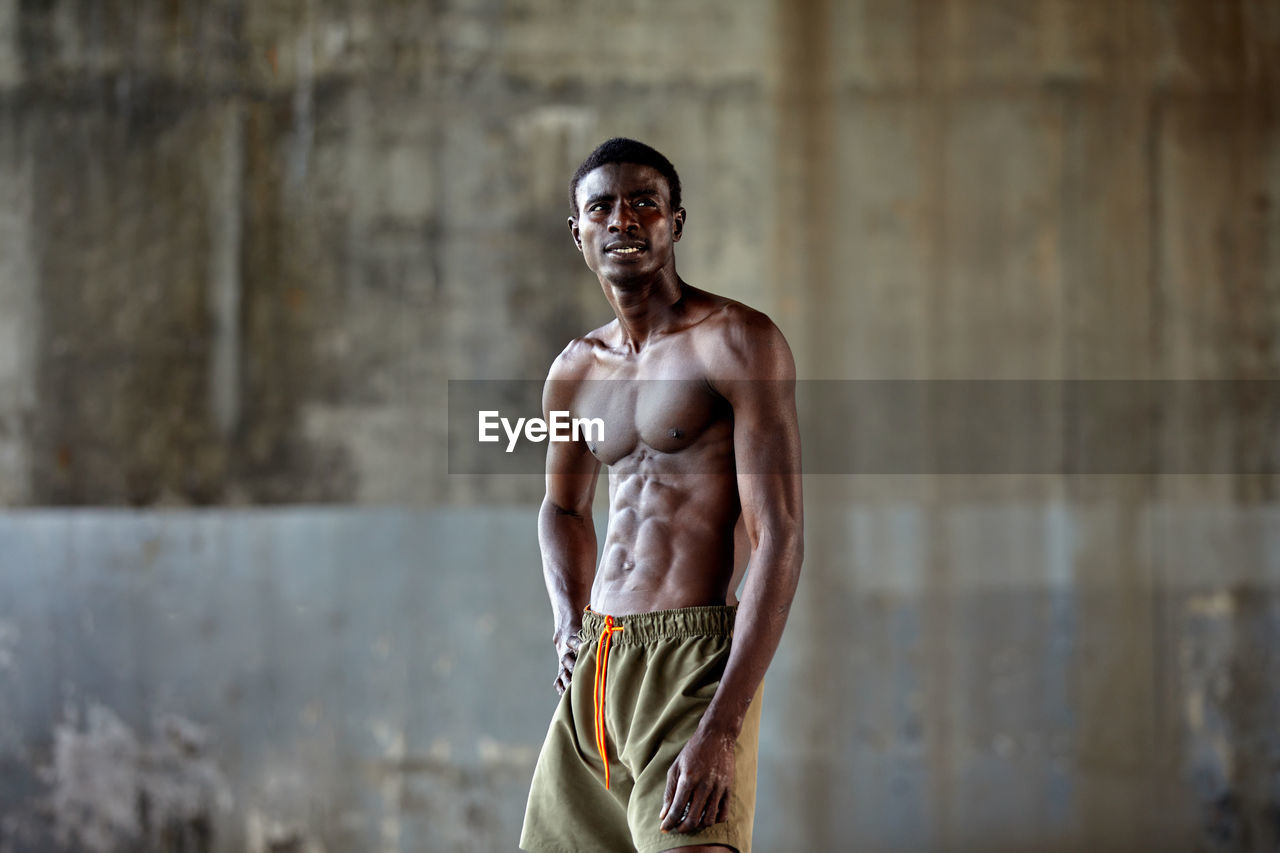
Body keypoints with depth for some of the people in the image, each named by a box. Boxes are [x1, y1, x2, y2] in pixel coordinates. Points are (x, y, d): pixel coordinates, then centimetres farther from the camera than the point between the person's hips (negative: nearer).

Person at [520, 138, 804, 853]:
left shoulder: (738, 342, -7)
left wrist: (721, 731, -21)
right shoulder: (575, 371, 13)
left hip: (694, 659, -7)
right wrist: (572, 625, 11)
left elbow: (780, 541, -13)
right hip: (593, 668, 7)